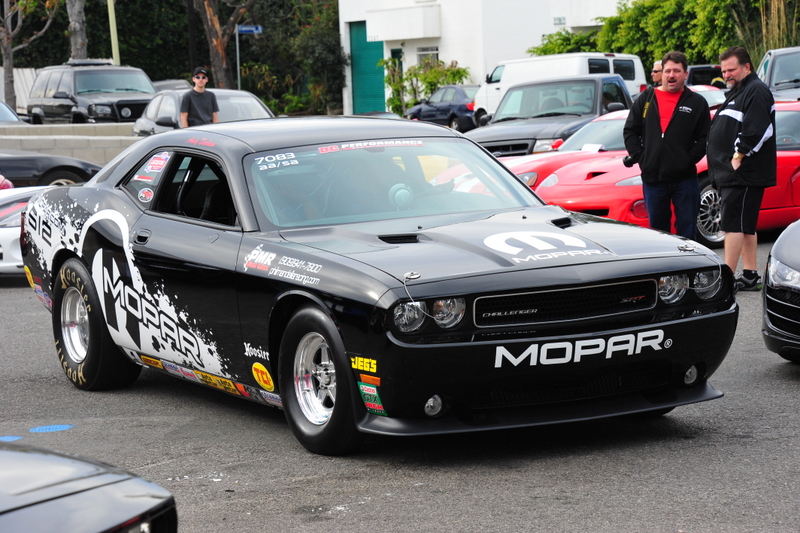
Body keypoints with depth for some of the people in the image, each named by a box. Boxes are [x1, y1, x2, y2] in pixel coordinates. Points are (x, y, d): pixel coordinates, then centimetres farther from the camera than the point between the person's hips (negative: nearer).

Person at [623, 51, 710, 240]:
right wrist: (640, 158, -1)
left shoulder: (697, 103, 4)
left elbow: (704, 138, 2)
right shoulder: (645, 99, 10)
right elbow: (630, 131, 10)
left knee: (687, 230, 0)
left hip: (685, 178, -2)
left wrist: (689, 159, -10)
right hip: (652, 177, 2)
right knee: (657, 229, 9)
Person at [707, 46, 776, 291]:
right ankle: (750, 275, 15)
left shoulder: (756, 91, -11)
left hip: (744, 172, -11)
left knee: (733, 223, -12)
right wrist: (725, 162, 16)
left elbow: (756, 130, -23)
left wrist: (739, 156, -21)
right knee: (745, 226, 12)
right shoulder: (736, 92, 22)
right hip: (731, 173, 11)